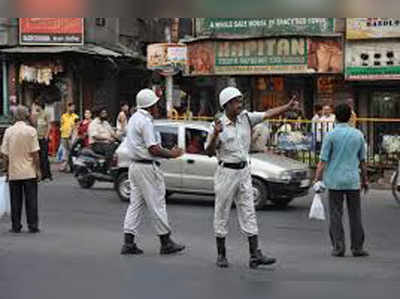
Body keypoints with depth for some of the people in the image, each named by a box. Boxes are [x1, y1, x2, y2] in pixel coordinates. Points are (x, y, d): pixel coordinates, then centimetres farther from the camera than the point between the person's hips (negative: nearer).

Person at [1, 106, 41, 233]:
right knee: (31, 199, 4)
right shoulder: (31, 130, -8)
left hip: (13, 173, 2)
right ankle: (33, 226, 5)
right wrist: (38, 170, 0)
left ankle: (16, 226, 12)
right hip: (29, 172, -2)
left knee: (15, 200, 8)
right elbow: (35, 153, -9)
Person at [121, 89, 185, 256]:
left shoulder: (134, 118, 14)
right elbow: (153, 149, -20)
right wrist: (172, 154, -9)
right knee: (157, 205, -1)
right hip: (147, 167, -10)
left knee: (136, 204, 9)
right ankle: (166, 243, 7)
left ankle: (128, 243, 7)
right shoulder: (146, 122, -17)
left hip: (135, 165, 10)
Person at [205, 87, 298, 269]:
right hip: (226, 172, -5)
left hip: (244, 172, 5)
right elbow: (209, 152, -12)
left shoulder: (246, 118, 4)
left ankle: (255, 255, 1)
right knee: (222, 214, 4)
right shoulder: (217, 125, -10)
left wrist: (288, 107, -12)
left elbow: (267, 114, -1)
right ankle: (221, 255, 14)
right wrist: (215, 135, -29)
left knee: (248, 213, 2)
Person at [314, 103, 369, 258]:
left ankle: (338, 247, 2)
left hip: (335, 181, -2)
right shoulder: (358, 135, 4)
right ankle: (357, 247, 9)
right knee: (355, 215, 7)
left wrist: (317, 178, -1)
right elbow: (362, 161, 10)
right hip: (353, 180, 2)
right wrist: (365, 179, 19)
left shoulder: (331, 135, -5)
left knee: (335, 215, 4)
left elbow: (323, 161, -7)